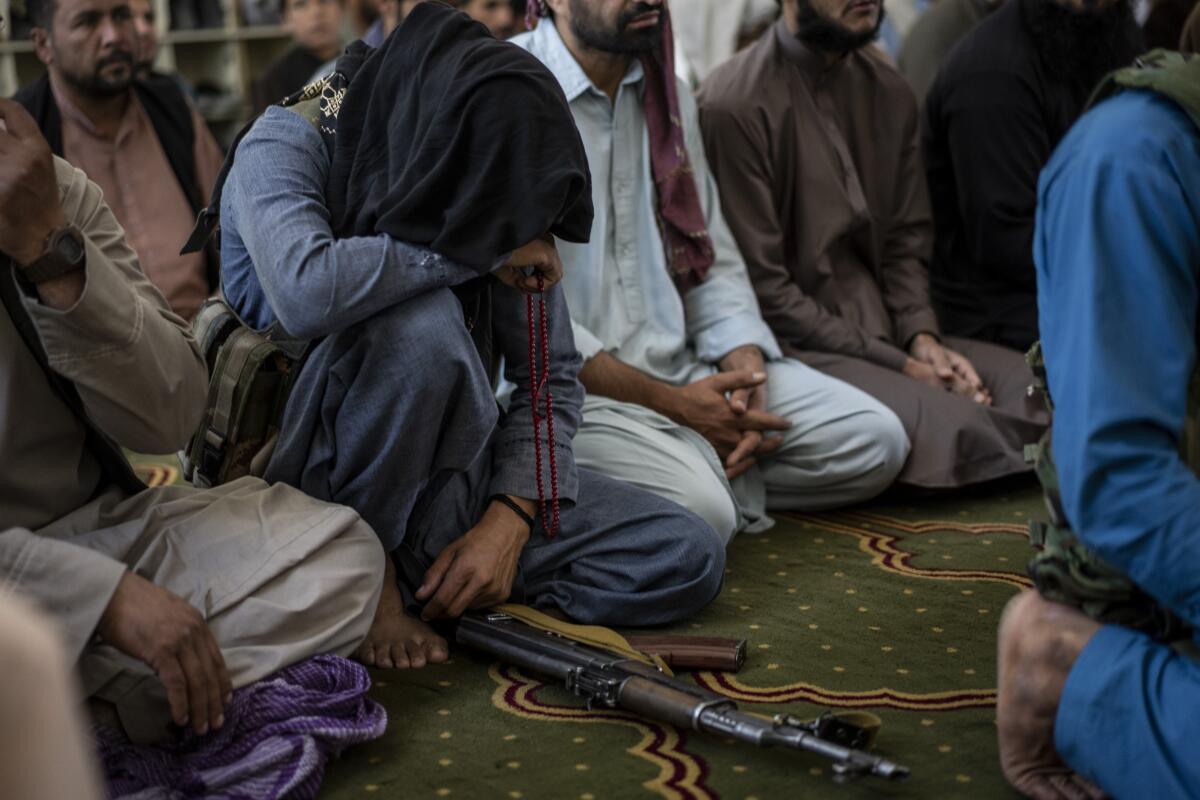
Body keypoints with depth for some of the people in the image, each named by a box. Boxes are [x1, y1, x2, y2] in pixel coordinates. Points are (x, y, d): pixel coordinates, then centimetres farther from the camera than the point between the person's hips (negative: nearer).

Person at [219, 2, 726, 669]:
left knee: (689, 558, -8)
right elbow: (307, 294, -40)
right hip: (318, 473, -5)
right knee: (422, 323, -36)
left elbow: (550, 377, 0)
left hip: (447, 473, 5)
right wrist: (473, 245, -28)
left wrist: (508, 521, -15)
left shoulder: (496, 193, -4)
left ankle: (421, 578, -6)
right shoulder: (286, 146, -17)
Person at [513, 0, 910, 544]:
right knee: (698, 508, -32)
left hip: (683, 368, 8)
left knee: (874, 439, -2)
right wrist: (672, 404, -16)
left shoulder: (667, 96, 14)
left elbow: (712, 262, 16)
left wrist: (746, 376, -5)